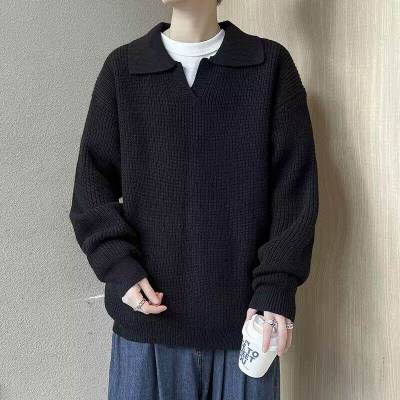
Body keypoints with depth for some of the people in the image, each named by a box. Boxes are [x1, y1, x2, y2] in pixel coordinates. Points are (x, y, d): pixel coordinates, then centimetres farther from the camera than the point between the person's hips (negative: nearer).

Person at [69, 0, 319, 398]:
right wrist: (120, 267, -8)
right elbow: (92, 185, 4)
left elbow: (294, 190, -2)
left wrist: (276, 287, -8)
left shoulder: (271, 64, 1)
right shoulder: (122, 67, 5)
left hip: (243, 312, -1)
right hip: (146, 314, 1)